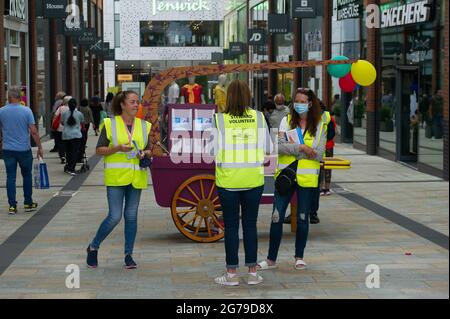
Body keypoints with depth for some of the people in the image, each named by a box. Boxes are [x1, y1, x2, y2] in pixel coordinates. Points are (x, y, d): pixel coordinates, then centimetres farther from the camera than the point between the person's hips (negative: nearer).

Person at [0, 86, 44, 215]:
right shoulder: (26, 111, -8)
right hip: (24, 149, -1)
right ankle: (28, 203, 18)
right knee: (27, 176, 13)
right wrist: (39, 147, -2)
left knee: (10, 177, 4)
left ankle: (12, 205, 1)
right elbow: (33, 132, -10)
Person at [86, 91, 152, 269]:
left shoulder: (144, 126, 10)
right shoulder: (110, 124, -2)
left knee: (131, 216, 7)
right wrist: (118, 148, -17)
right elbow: (99, 150, -2)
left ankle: (129, 255, 17)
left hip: (136, 178, 4)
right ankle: (93, 247, 13)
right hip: (116, 177, -4)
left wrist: (145, 154, -5)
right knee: (115, 216, -8)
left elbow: (149, 150, 18)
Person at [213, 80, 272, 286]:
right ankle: (252, 273, 14)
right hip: (253, 179, 2)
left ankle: (232, 274, 11)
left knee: (231, 226, 7)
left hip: (228, 179, -2)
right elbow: (268, 148, 1)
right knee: (250, 225, 11)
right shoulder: (258, 117, -2)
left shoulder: (220, 119, -8)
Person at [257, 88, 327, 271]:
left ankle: (299, 257, 24)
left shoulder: (319, 125, 0)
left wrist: (291, 149, -11)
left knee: (302, 218, 9)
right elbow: (279, 146, -11)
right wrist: (303, 148, -20)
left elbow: (318, 154, -10)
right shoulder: (287, 121, 3)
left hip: (307, 178, -1)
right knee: (277, 217, -1)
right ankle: (271, 259, 8)